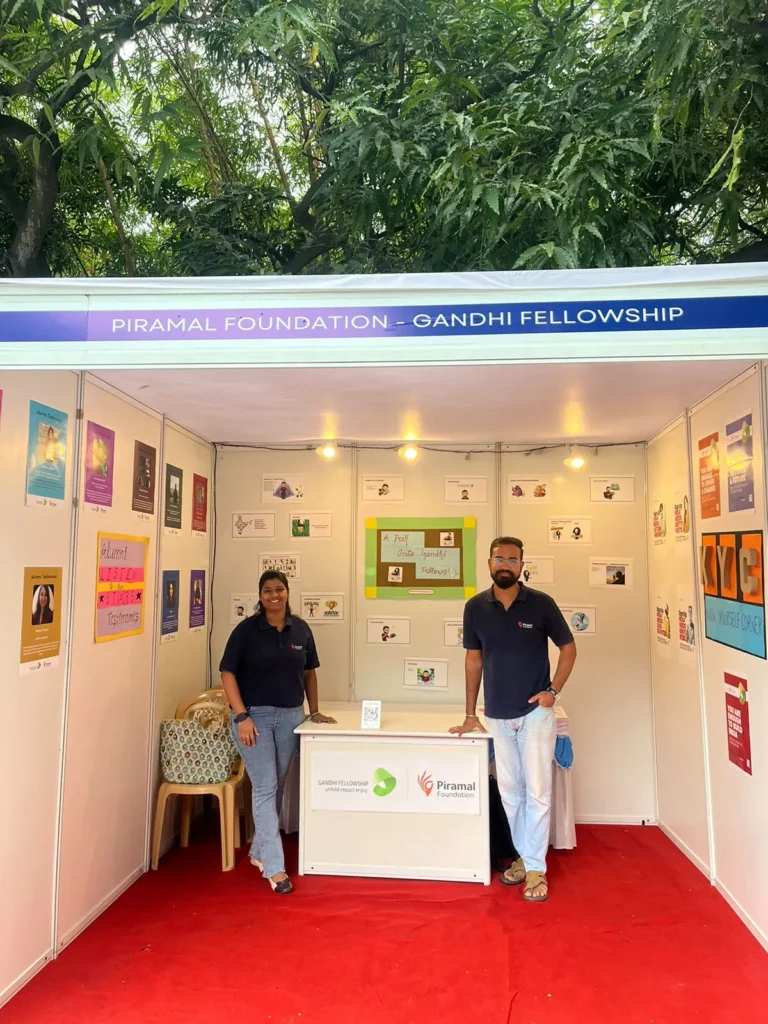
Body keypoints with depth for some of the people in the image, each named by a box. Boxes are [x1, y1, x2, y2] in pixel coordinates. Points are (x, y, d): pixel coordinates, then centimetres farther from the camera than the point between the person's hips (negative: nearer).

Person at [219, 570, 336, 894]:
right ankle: (274, 867, 2)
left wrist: (314, 711, 10)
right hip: (254, 716, -4)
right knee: (265, 787, -5)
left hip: (291, 717, 4)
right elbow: (228, 674, -9)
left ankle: (259, 851, 32)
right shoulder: (246, 630, -8)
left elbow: (309, 672, 12)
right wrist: (241, 716, -16)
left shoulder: (301, 629, 3)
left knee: (276, 787, 14)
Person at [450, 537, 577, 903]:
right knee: (510, 792, 12)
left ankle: (536, 869, 15)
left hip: (535, 712, -2)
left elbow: (568, 647, 3)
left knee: (537, 792, 1)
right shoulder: (475, 607, -2)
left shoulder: (541, 603, -8)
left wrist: (553, 690, -10)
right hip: (497, 716, 3)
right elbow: (473, 659, 6)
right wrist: (471, 714, 7)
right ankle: (524, 857, 29)